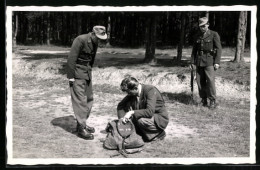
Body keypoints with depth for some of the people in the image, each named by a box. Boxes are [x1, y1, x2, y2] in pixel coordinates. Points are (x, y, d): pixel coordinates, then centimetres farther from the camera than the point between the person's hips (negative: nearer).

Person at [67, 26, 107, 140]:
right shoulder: (80, 40, -20)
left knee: (89, 99, 13)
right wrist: (71, 77, -20)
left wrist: (89, 71, 15)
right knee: (80, 100, -8)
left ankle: (82, 123, 25)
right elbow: (71, 58, -20)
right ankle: (81, 129, -4)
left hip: (87, 73, 9)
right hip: (77, 74, -9)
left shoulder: (95, 42, 5)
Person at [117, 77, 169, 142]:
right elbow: (120, 105, 2)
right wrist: (122, 118, -15)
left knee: (141, 120, -35)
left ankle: (160, 133, -6)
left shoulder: (151, 90, -24)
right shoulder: (132, 94, -5)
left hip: (160, 119, -7)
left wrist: (132, 112, -36)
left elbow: (150, 111, -35)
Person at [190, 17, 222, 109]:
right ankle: (204, 101, 11)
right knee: (200, 81, 2)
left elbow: (218, 49, -4)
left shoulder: (214, 35, 0)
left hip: (209, 61, -5)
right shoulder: (197, 36, 13)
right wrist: (193, 62, 11)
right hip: (199, 61, 5)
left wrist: (217, 62, -12)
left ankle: (213, 101, -4)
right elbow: (194, 50, 18)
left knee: (210, 80, -12)